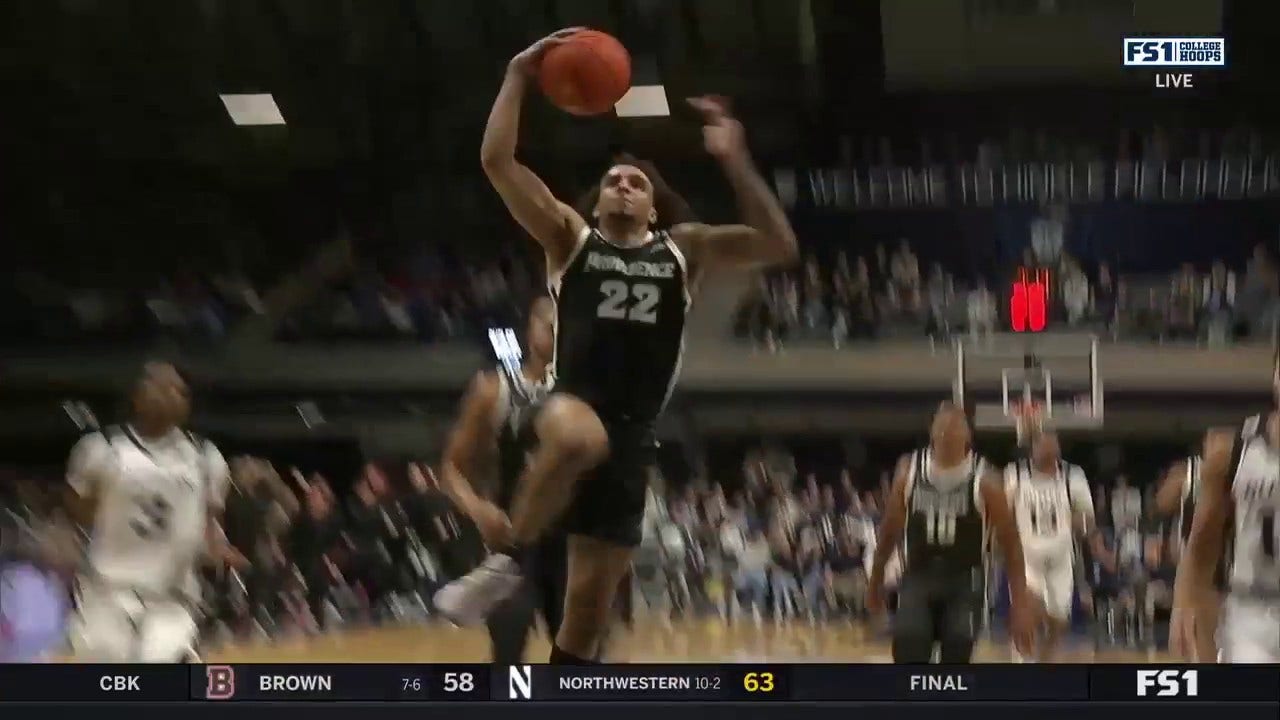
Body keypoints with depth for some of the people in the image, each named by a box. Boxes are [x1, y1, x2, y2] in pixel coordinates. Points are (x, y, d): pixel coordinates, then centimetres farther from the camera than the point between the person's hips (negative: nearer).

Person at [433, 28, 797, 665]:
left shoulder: (684, 250, 16)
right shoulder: (570, 237, 12)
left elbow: (778, 245, 5)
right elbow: (496, 162, 1)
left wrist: (734, 161, -2)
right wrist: (518, 76, -3)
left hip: (631, 433, 3)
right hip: (572, 406, -3)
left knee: (590, 603, 2)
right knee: (580, 438, -42)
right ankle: (508, 561, -21)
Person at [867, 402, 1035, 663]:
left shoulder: (983, 480, -9)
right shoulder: (909, 471, -1)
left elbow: (1010, 542, -5)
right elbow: (889, 531, 11)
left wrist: (1020, 603, -10)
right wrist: (875, 581, 15)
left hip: (965, 580, -1)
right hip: (918, 576, 1)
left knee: (956, 655, -8)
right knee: (908, 643, -18)